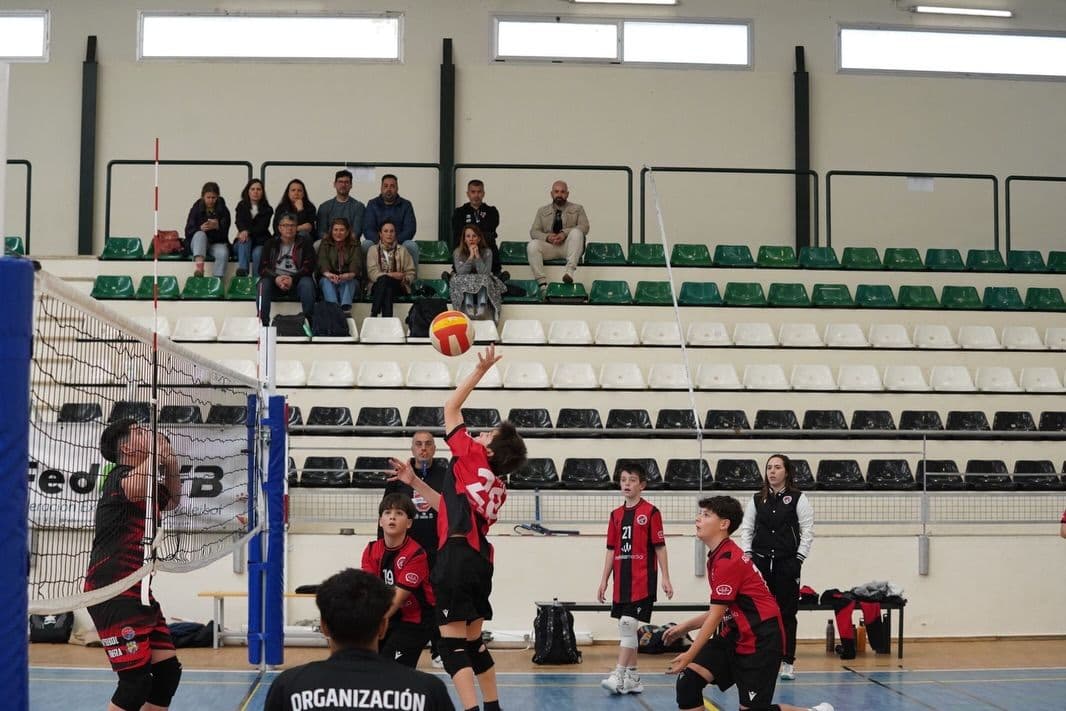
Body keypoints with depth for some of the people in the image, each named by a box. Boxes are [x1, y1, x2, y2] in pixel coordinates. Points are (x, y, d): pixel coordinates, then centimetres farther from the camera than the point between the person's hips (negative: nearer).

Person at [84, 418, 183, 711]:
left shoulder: (150, 485, 16)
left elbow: (171, 501, 36)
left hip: (138, 593, 9)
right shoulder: (119, 476, -10)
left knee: (168, 670, 4)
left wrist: (172, 467, 14)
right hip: (111, 594, -9)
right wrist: (157, 452, -17)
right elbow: (133, 489, -36)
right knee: (137, 681, -13)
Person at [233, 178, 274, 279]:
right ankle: (242, 272, -52)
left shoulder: (267, 209, 9)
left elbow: (262, 227, -6)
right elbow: (239, 221, -7)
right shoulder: (241, 206, 13)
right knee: (244, 240, -33)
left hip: (260, 241, -1)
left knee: (257, 253, -33)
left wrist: (248, 232, -25)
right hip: (242, 244, 1)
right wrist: (243, 231, -31)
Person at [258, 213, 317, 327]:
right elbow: (262, 268, 2)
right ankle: (262, 322, -32)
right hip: (275, 280, 1)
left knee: (307, 283, -32)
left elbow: (309, 266, -3)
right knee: (263, 284, -29)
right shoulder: (271, 244, 12)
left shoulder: (304, 243, 8)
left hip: (297, 280, -1)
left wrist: (292, 279, -18)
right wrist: (276, 278, -19)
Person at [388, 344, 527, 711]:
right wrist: (414, 482, 29)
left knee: (452, 644, -8)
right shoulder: (497, 488, 18)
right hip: (479, 559, 8)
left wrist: (480, 371, 11)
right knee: (473, 641, 19)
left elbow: (451, 407, 6)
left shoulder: (472, 457, -1)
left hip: (457, 557, -8)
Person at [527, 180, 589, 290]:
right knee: (532, 245, -28)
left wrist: (565, 233, -21)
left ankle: (570, 271, -40)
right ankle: (542, 283, -34)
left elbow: (584, 227, -5)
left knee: (576, 232, -32)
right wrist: (547, 237, -15)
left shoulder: (577, 209, 10)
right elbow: (534, 231, 8)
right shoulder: (542, 211, 15)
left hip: (568, 247, -2)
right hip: (549, 247, 2)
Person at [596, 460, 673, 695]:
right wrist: (604, 580, 12)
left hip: (642, 580, -6)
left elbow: (660, 547, -3)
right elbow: (612, 550, 15)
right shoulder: (616, 515, 12)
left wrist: (665, 578, -7)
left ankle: (619, 675, -13)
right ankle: (632, 677, 16)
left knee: (628, 623, -13)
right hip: (621, 579, 6)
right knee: (626, 628, 9)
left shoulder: (651, 512, -4)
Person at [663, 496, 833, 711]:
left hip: (759, 641, -9)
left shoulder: (728, 560, -19)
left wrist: (689, 656, -15)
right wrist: (685, 627, 10)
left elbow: (716, 615, -18)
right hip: (734, 637, 9)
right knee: (688, 680, -7)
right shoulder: (717, 557, 10)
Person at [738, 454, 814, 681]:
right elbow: (747, 528, 11)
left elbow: (807, 531, -2)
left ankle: (788, 662, 8)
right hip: (760, 562, 3)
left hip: (787, 563, -3)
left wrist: (799, 558, -8)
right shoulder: (757, 499, 9)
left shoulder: (798, 498, 0)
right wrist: (747, 555, 1)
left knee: (787, 613, 1)